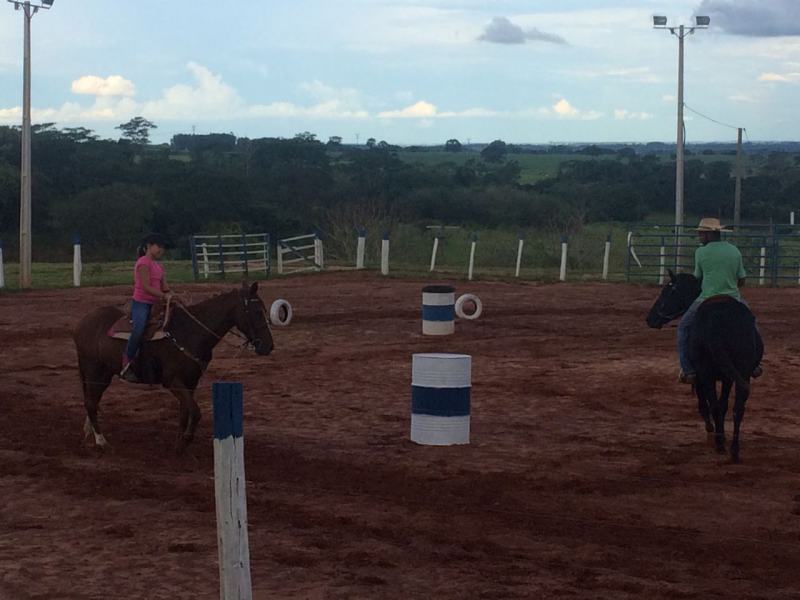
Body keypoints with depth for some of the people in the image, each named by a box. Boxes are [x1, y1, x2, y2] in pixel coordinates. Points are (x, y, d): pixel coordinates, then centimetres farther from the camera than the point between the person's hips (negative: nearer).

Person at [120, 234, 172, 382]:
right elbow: (146, 287, -17)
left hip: (154, 304, 9)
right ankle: (126, 366, -24)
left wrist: (170, 296, -6)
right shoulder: (144, 263, -10)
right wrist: (164, 296, -22)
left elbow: (164, 287, 14)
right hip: (141, 303, -9)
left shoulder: (159, 266, 17)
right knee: (139, 330, -31)